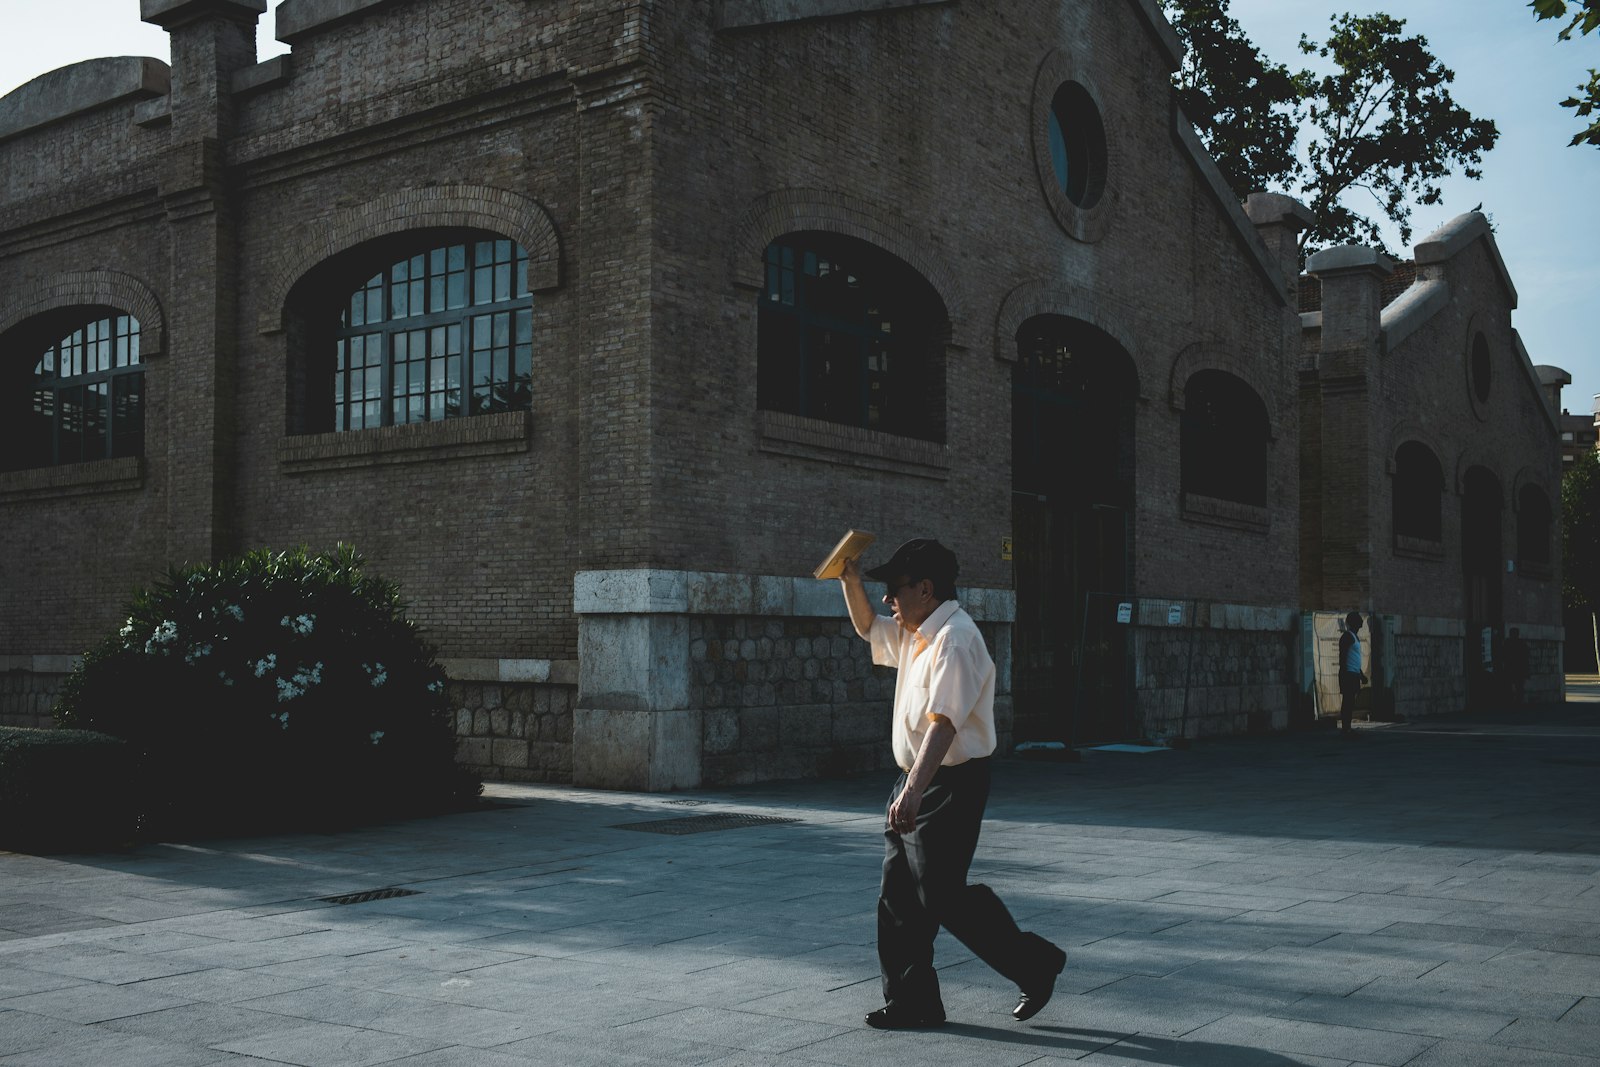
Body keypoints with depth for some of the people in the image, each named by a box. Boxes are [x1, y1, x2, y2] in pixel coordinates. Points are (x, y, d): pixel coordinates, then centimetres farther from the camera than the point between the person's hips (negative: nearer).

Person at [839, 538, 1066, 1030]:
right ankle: (911, 1003, 17)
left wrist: (914, 791, -39)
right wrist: (850, 580, 15)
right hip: (916, 781, 10)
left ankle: (1036, 965, 13)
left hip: (950, 785, -10)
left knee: (943, 896, -5)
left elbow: (943, 722, -30)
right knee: (898, 896, 9)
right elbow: (867, 627, 32)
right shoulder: (914, 635, 12)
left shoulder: (954, 639, -19)